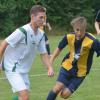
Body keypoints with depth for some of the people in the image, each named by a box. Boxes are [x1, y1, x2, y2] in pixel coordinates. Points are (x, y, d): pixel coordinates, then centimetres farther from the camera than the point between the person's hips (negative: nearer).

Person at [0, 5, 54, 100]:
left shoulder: (41, 34, 1)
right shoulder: (22, 31, -21)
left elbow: (43, 53, 7)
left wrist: (50, 68, -8)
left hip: (23, 70, 8)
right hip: (12, 68, -8)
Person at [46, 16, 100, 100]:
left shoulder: (92, 41, -27)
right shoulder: (69, 37, -14)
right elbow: (59, 49, 3)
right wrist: (50, 63, 4)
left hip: (80, 72, -2)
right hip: (67, 67, 2)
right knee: (57, 88, -11)